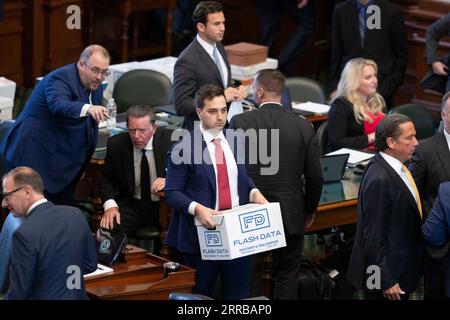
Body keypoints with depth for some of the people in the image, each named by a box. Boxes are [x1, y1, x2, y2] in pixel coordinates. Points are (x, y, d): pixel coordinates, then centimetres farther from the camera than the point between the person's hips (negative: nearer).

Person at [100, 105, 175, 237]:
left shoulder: (170, 139, -7)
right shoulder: (116, 144, -2)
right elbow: (107, 180, 8)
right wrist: (110, 205, -11)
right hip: (131, 206, 1)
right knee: (107, 227, -27)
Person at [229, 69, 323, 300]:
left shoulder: (240, 122, -9)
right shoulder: (303, 126, -3)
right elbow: (315, 176, 1)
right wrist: (310, 210, 16)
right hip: (290, 216, 2)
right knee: (287, 277, 9)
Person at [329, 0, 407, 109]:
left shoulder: (392, 12, -4)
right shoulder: (341, 11, 3)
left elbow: (401, 55, 3)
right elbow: (336, 54, 10)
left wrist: (393, 86, -3)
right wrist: (334, 88, 6)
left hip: (382, 88, -2)